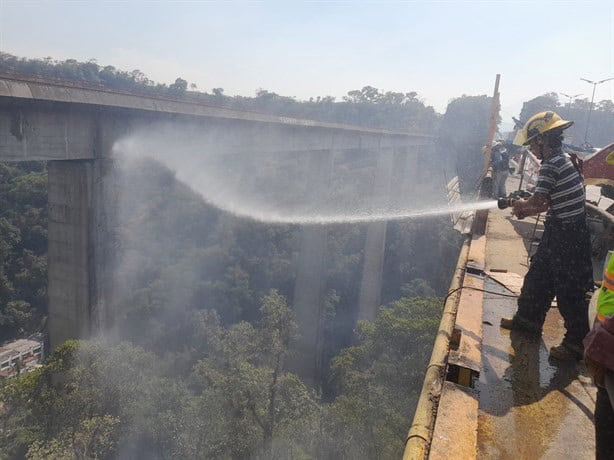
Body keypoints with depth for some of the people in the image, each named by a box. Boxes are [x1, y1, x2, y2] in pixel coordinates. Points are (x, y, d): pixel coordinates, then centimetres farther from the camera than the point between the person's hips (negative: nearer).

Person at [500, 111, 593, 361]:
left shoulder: (550, 165, -19)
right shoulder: (566, 160, 11)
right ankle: (528, 317, 35)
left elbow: (538, 200, -22)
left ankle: (577, 342, 12)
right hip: (560, 231, 10)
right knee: (538, 275, 20)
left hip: (566, 236, -10)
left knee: (570, 289, 0)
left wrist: (522, 204, -1)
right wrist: (526, 211, 13)